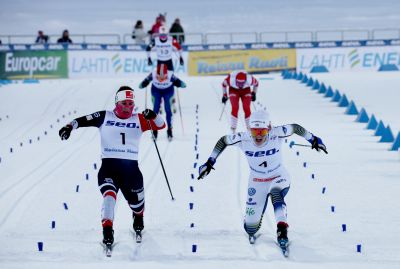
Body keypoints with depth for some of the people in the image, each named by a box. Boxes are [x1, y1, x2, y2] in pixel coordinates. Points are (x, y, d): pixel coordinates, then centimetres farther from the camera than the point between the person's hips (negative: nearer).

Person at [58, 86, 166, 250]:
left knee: (136, 200, 13)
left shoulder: (139, 120, 9)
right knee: (109, 194, -27)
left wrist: (153, 116, -16)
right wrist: (69, 127, -16)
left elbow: (161, 125, 5)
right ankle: (107, 230, -27)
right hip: (108, 164, -2)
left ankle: (138, 219, 48)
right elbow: (82, 121, 2)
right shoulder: (105, 117, 6)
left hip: (130, 166, 2)